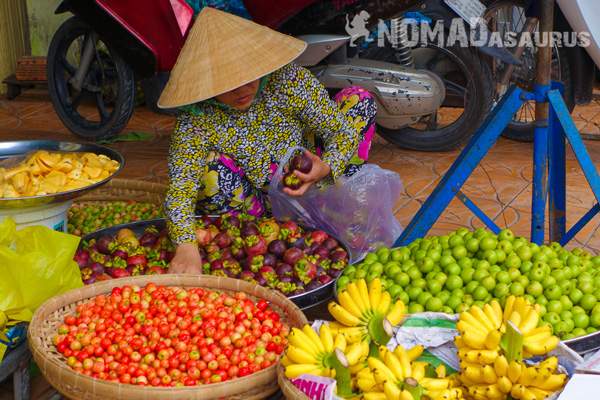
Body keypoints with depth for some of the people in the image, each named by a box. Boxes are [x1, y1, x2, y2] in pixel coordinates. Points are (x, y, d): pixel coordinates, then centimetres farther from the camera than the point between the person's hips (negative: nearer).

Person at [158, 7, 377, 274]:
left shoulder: (288, 81, -19)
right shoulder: (196, 121, -25)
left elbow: (342, 129, -15)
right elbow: (180, 188, -35)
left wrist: (327, 167, -38)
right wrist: (186, 245, -54)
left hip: (307, 184, 2)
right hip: (256, 200, -2)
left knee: (359, 99, -12)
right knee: (214, 170, -36)